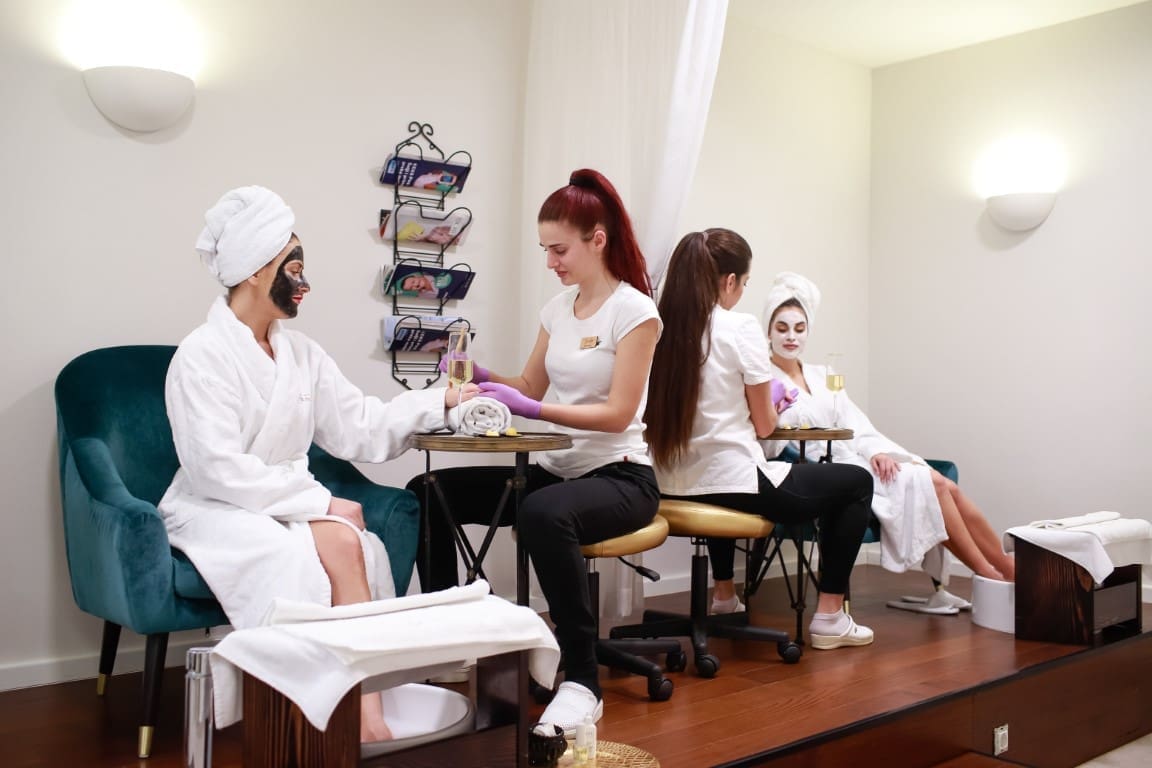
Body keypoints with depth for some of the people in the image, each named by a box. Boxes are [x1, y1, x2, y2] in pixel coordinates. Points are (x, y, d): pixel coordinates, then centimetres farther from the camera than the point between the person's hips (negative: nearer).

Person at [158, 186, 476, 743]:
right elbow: (219, 470, -19)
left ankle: (366, 707, -29)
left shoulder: (300, 352, 9)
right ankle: (365, 708, -25)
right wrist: (322, 503, -20)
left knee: (348, 544, -28)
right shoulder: (202, 355, -11)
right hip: (216, 511, -5)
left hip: (285, 506, 6)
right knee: (337, 543, -31)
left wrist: (440, 401, -2)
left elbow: (361, 429, 5)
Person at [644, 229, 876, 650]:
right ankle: (828, 616, 15)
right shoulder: (741, 328, -10)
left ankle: (724, 596, 46)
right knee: (857, 484, 15)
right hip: (734, 484, -7)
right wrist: (775, 403, 19)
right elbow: (763, 425, -3)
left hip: (674, 486, 7)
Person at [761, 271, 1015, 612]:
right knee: (925, 482, -19)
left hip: (857, 458, 6)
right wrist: (775, 420, -27)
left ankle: (1008, 569, -6)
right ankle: (992, 578, -9)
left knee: (947, 486, -13)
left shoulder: (822, 375, 19)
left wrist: (877, 451, -8)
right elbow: (768, 447, -9)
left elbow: (854, 422, 9)